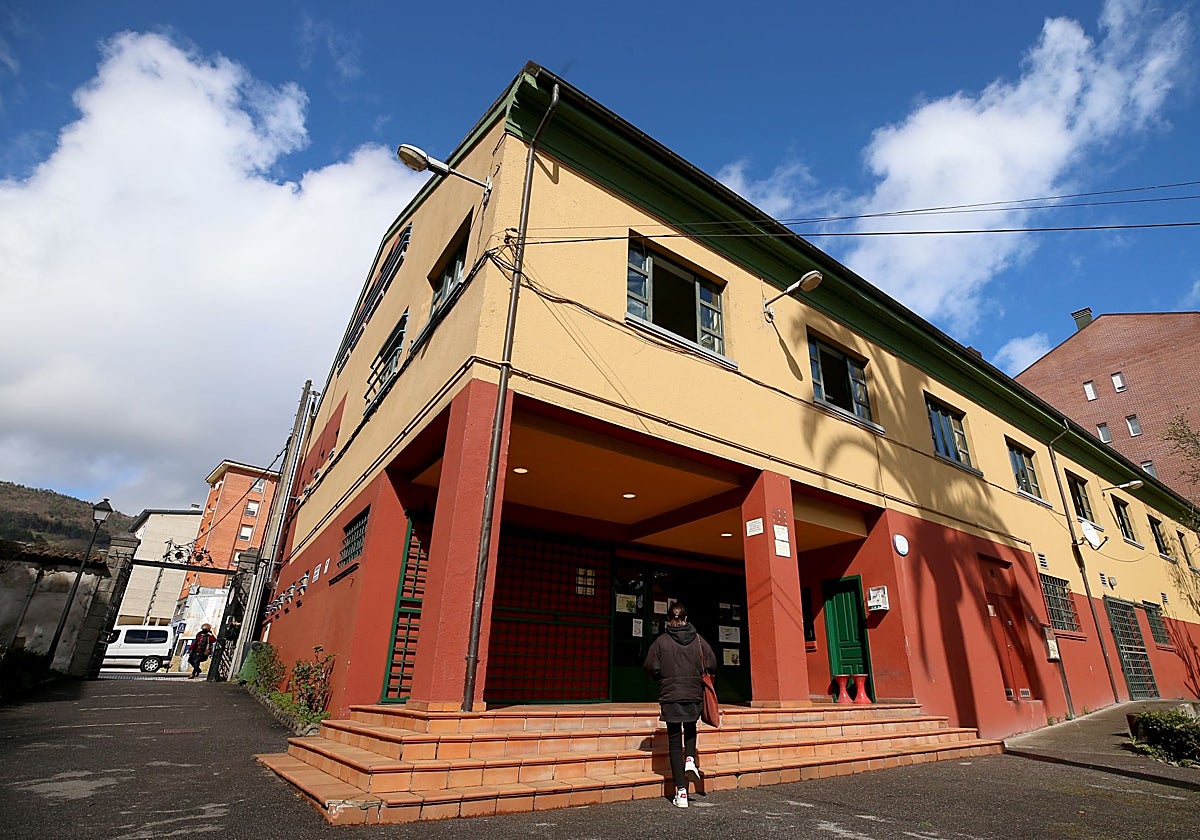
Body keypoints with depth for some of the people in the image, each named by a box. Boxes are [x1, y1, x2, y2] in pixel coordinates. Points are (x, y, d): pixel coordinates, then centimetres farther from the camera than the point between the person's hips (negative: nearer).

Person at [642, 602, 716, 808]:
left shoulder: (662, 641, -8)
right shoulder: (698, 639, -4)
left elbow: (650, 668, -7)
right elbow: (712, 666, -2)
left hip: (670, 697, -2)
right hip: (694, 696, 2)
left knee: (675, 742, 8)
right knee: (690, 729, 30)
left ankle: (681, 792, 7)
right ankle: (690, 759, 6)